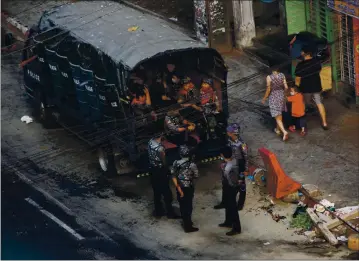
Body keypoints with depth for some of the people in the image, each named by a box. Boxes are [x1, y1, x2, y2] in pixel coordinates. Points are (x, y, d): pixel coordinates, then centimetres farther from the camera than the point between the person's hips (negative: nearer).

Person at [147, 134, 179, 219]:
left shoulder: (150, 141, -9)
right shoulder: (160, 148, -30)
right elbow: (163, 161, -15)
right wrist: (166, 169, 2)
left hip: (152, 169, 7)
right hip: (160, 170, -7)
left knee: (156, 192, 20)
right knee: (166, 192, 8)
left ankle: (158, 211, 31)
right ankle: (170, 213, 19)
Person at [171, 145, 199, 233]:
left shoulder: (176, 163, -10)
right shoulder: (192, 164, -21)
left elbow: (173, 177, -11)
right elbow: (196, 176, -7)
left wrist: (179, 189, -8)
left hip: (180, 188, 4)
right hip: (188, 188, -4)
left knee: (182, 206, 20)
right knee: (188, 207, 8)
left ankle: (186, 222, 37)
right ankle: (188, 227, 15)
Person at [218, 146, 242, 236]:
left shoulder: (227, 168, -37)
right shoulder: (233, 159, -10)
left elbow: (231, 183, -27)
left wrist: (237, 182, -9)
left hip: (231, 188, -9)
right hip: (232, 186, 9)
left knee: (232, 207, 7)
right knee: (228, 205, 27)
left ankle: (237, 229, 21)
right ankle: (228, 222, 46)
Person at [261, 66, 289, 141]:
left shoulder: (269, 77, -20)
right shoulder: (282, 75, -9)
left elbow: (268, 90, -14)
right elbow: (286, 87, -6)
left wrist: (264, 98, 1)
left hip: (273, 97, -4)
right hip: (281, 95, 4)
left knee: (277, 116, 0)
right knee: (279, 114, 24)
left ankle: (284, 131, -15)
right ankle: (278, 129, 40)